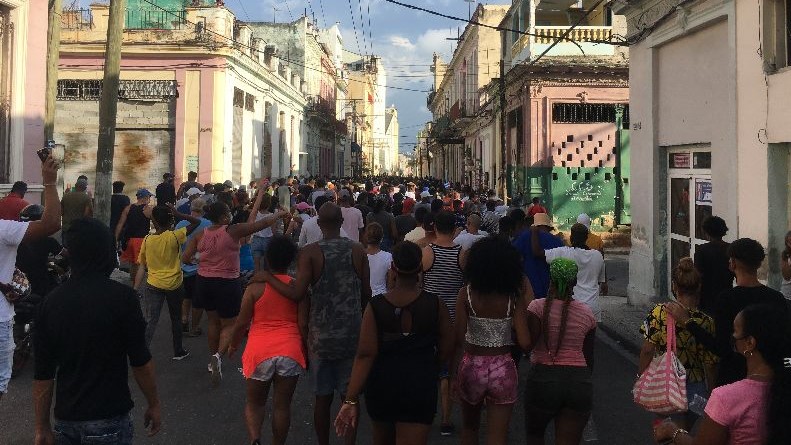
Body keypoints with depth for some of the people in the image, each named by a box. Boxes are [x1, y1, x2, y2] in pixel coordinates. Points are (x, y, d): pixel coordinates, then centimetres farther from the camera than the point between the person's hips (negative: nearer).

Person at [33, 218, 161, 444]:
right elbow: (140, 361, -11)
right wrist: (154, 405, 2)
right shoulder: (122, 296, -13)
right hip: (109, 417, -4)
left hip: (65, 418, 4)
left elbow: (43, 374, 2)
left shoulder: (51, 301, -1)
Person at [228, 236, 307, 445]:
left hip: (260, 351, -1)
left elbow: (242, 323, -1)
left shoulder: (255, 287, -3)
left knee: (255, 403, 15)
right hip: (290, 351, 1)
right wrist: (306, 352, 10)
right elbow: (303, 324, -3)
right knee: (282, 405, 12)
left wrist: (233, 346, 16)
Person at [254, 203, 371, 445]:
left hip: (321, 336, -1)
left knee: (323, 397, 11)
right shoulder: (357, 250, -3)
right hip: (352, 334, 1)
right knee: (349, 397, 10)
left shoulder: (310, 252, -10)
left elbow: (297, 293, -18)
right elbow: (366, 293, 3)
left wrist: (267, 277, -5)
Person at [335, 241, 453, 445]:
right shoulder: (435, 305, -10)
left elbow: (365, 355, -15)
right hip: (420, 388, -2)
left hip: (380, 386, 2)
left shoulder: (375, 306, -10)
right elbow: (446, 351, -3)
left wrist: (351, 400, -14)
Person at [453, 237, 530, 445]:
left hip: (471, 367, 1)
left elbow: (458, 338, -14)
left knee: (470, 427, 26)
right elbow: (524, 342, -14)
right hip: (503, 369, 0)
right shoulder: (515, 298, -9)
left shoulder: (466, 294, -10)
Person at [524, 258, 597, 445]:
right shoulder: (586, 312, 6)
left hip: (544, 379, -2)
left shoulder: (538, 306, -7)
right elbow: (589, 356, 12)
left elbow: (527, 344, -18)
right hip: (580, 382, 3)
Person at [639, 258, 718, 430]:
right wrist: (710, 393, 10)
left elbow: (647, 350, -13)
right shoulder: (706, 322, -10)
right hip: (695, 388, 2)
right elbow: (710, 364, -5)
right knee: (685, 432, 23)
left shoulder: (659, 312, -14)